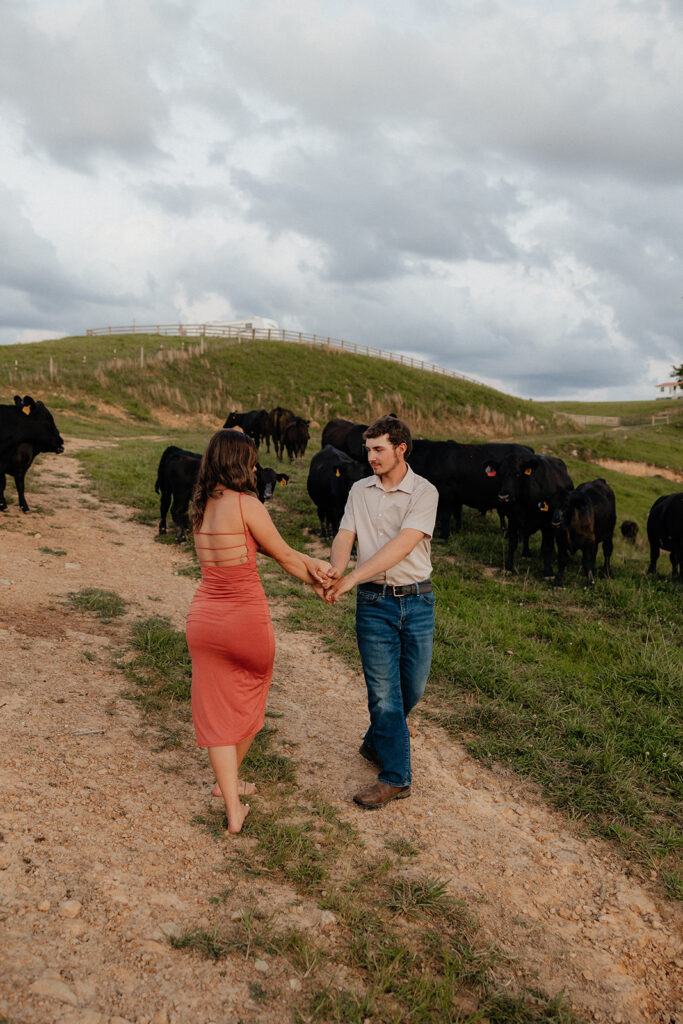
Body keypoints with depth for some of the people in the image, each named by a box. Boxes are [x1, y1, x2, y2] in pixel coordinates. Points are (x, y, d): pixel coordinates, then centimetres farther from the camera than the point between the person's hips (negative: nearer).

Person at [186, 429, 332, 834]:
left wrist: (310, 566, 2)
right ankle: (229, 779, 41)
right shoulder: (246, 504, -17)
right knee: (248, 699, 22)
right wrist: (318, 574, 11)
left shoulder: (202, 506, 5)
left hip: (204, 618, 5)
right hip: (246, 619, -5)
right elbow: (283, 554, -6)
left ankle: (234, 809, 14)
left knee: (216, 710, 11)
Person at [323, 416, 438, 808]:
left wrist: (352, 578, -25)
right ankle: (395, 777, 15)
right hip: (374, 602, 1)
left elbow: (402, 546, -18)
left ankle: (377, 742, 38)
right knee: (383, 690, 1)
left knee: (413, 687, 10)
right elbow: (345, 537, -3)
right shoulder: (360, 490, 7)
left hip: (416, 599, -1)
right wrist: (335, 574, -26)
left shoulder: (424, 492, -7)